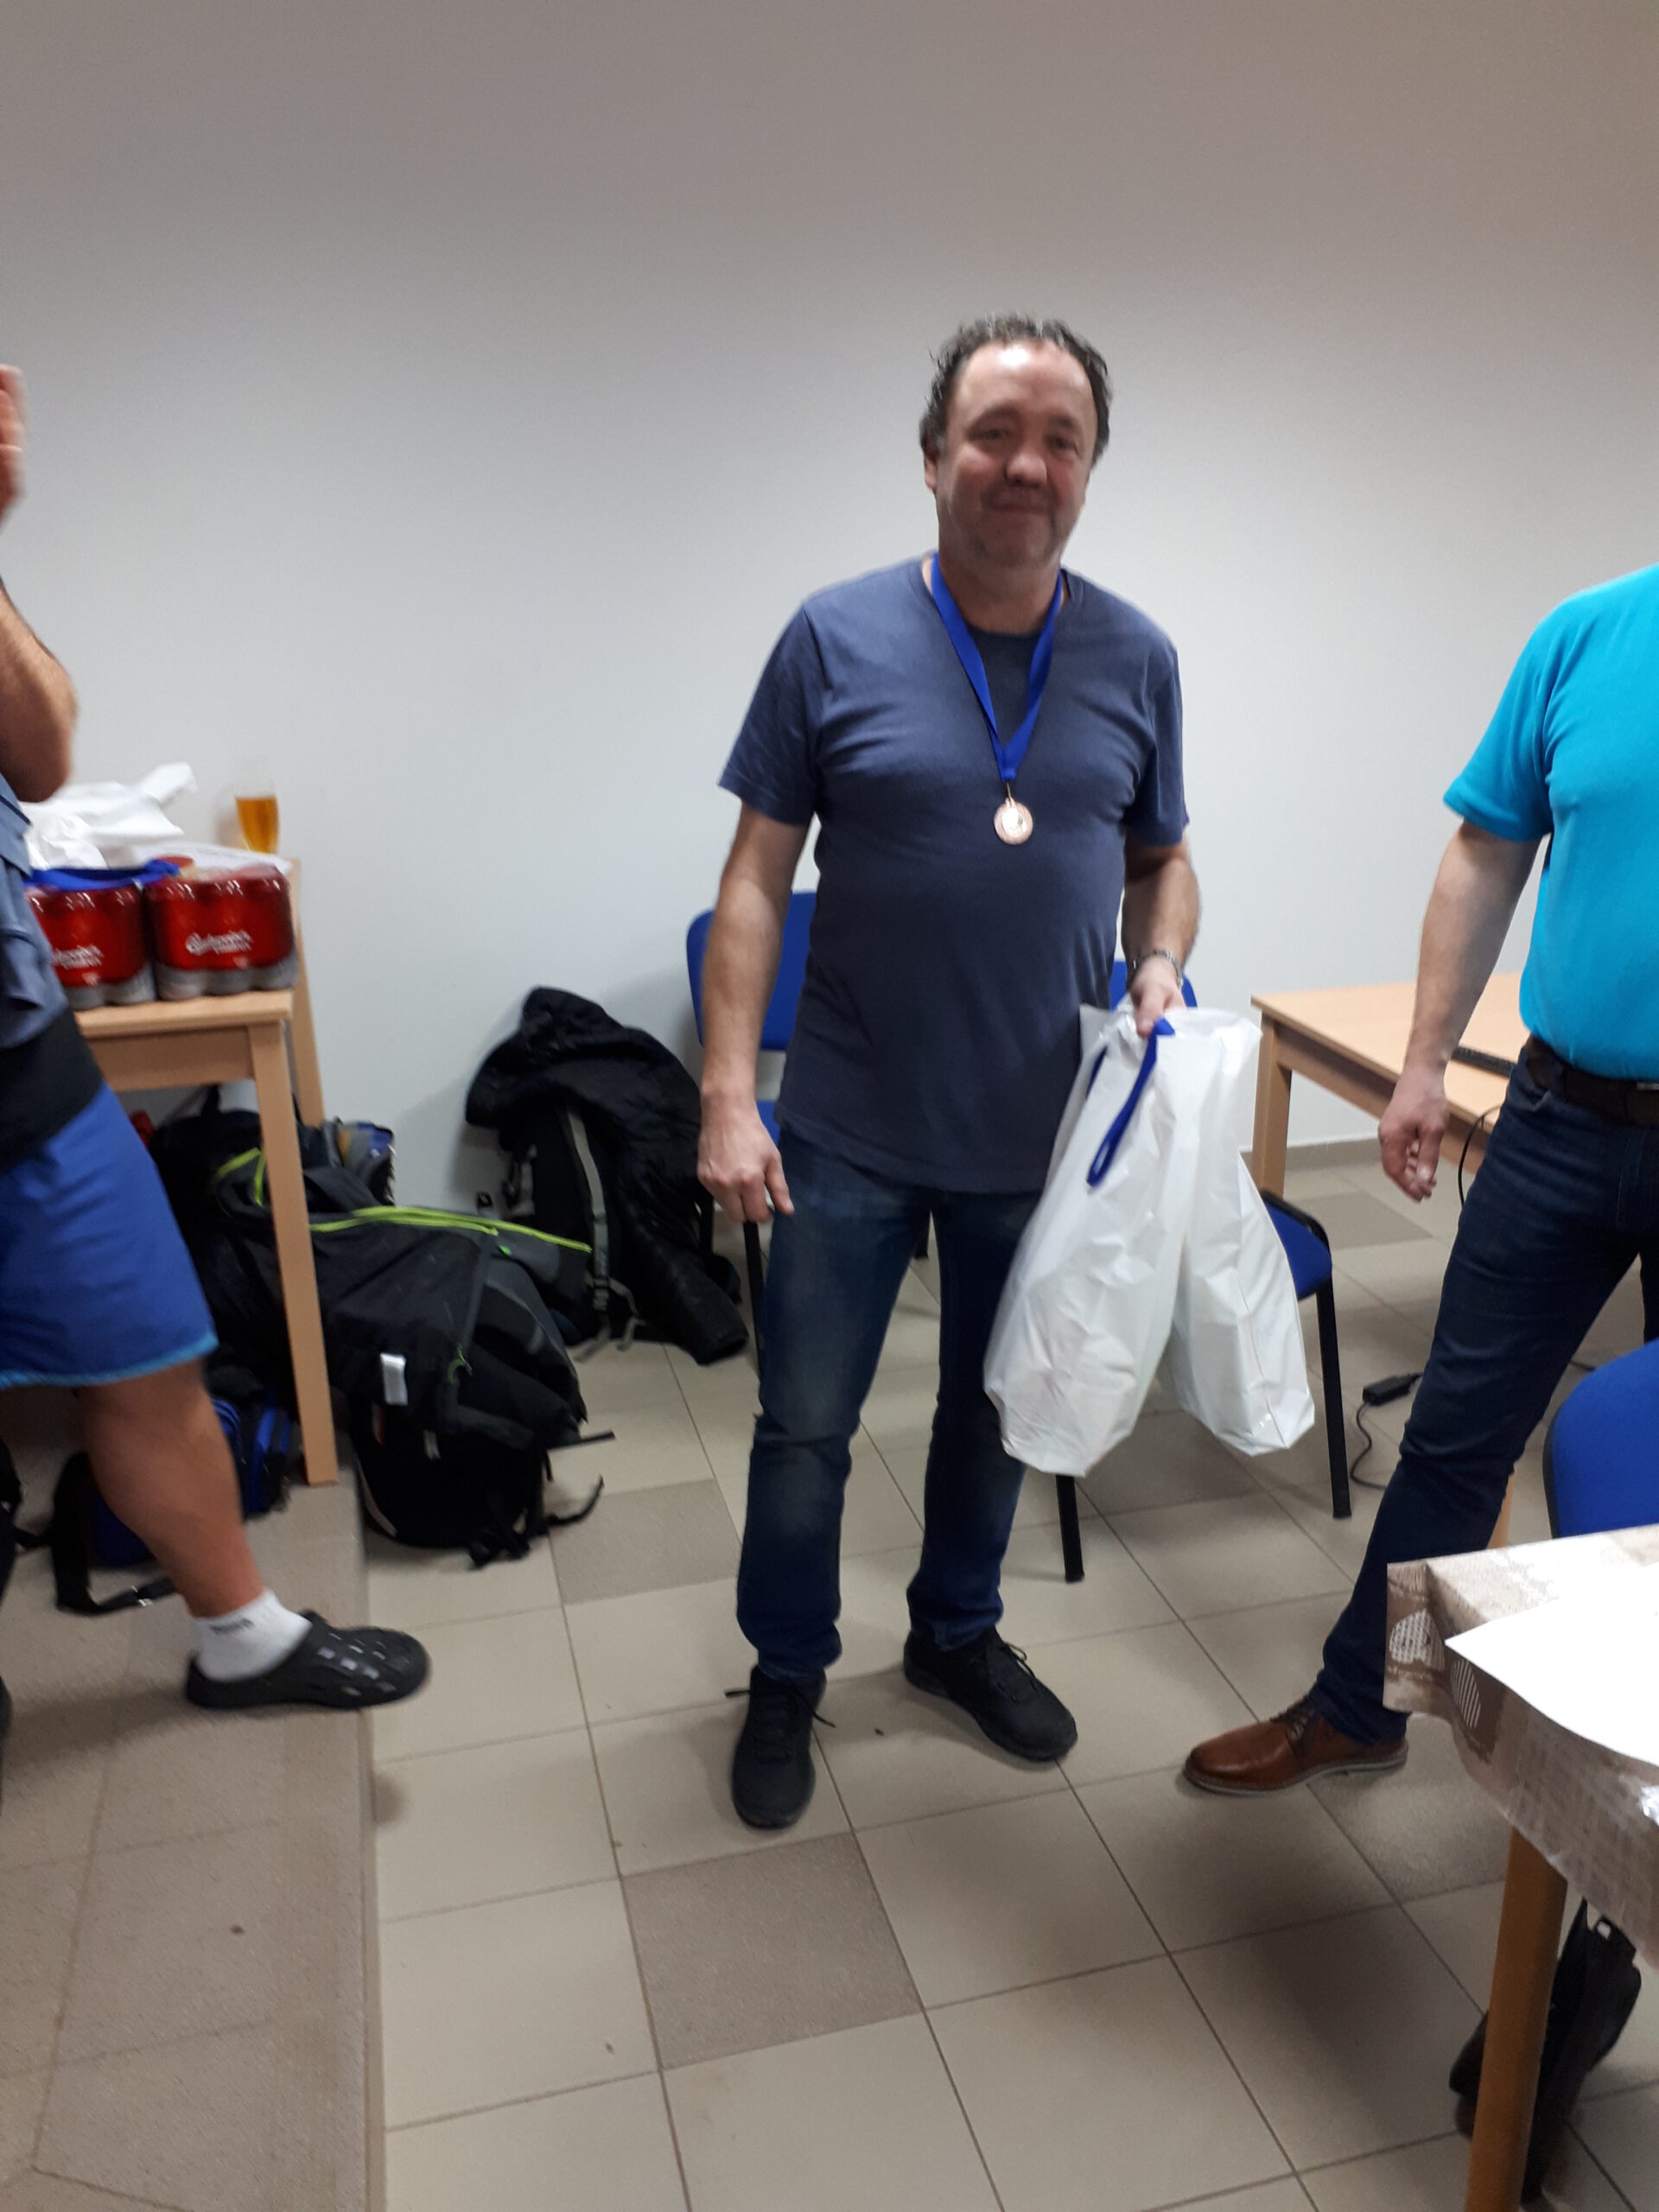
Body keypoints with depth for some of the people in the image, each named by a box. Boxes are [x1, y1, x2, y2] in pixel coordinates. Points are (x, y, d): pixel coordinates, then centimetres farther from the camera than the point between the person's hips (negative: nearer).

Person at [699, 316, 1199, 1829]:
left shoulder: (1137, 658, 1)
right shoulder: (838, 639, -7)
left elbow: (1164, 858, 12)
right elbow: (758, 876, -7)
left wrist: (1161, 969, -10)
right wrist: (728, 1099, -13)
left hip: (1043, 1134, 3)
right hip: (852, 1132, -2)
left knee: (996, 1410, 19)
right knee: (807, 1423, 9)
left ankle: (958, 1633, 44)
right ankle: (787, 1675, 34)